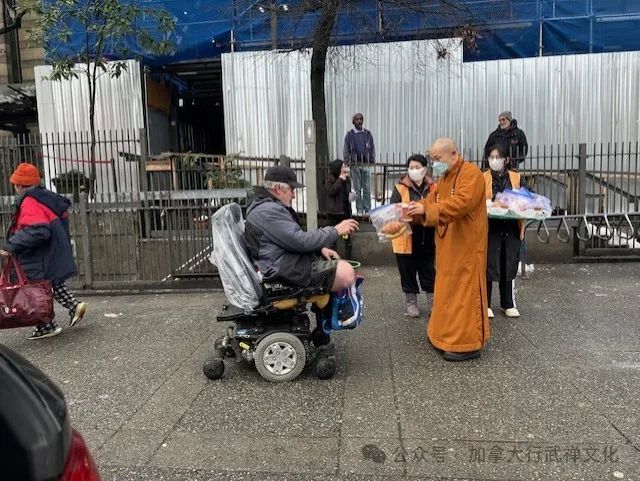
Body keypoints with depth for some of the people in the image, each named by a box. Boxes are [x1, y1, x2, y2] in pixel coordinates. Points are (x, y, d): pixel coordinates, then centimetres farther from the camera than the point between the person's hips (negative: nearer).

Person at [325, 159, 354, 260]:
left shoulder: (347, 179, 7)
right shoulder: (329, 180, -5)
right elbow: (331, 191, -22)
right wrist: (340, 179, -20)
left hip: (346, 211, 4)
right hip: (334, 212, -4)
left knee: (348, 237, 6)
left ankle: (349, 259, 13)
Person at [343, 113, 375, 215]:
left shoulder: (368, 134, 8)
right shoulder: (349, 135, 3)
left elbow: (372, 149, 11)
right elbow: (346, 151, 4)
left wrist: (372, 162, 5)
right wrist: (347, 163, -2)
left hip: (367, 164, 1)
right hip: (355, 165, -1)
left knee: (367, 189, 2)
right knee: (357, 189, 3)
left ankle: (367, 209, 8)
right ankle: (359, 209, 10)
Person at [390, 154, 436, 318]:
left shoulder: (433, 188, 3)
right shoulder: (400, 188, -2)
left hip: (427, 238, 2)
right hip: (406, 238, -1)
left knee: (428, 271, 12)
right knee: (408, 272, 8)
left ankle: (434, 302, 23)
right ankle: (411, 303, 22)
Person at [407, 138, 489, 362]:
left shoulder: (471, 174, -13)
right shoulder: (444, 178, 17)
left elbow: (461, 203, -27)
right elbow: (432, 201, 11)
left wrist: (427, 209, -29)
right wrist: (416, 207, -9)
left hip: (466, 246, -9)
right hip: (448, 245, 9)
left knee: (464, 291, -4)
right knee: (448, 290, 14)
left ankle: (468, 344, 4)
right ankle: (447, 334, 26)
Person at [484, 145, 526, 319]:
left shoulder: (517, 178, 7)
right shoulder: (482, 179, 0)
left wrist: (522, 229, -1)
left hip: (511, 228, 3)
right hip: (490, 228, -3)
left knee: (509, 265, 10)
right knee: (488, 265, 0)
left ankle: (508, 304, 23)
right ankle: (485, 304, 12)